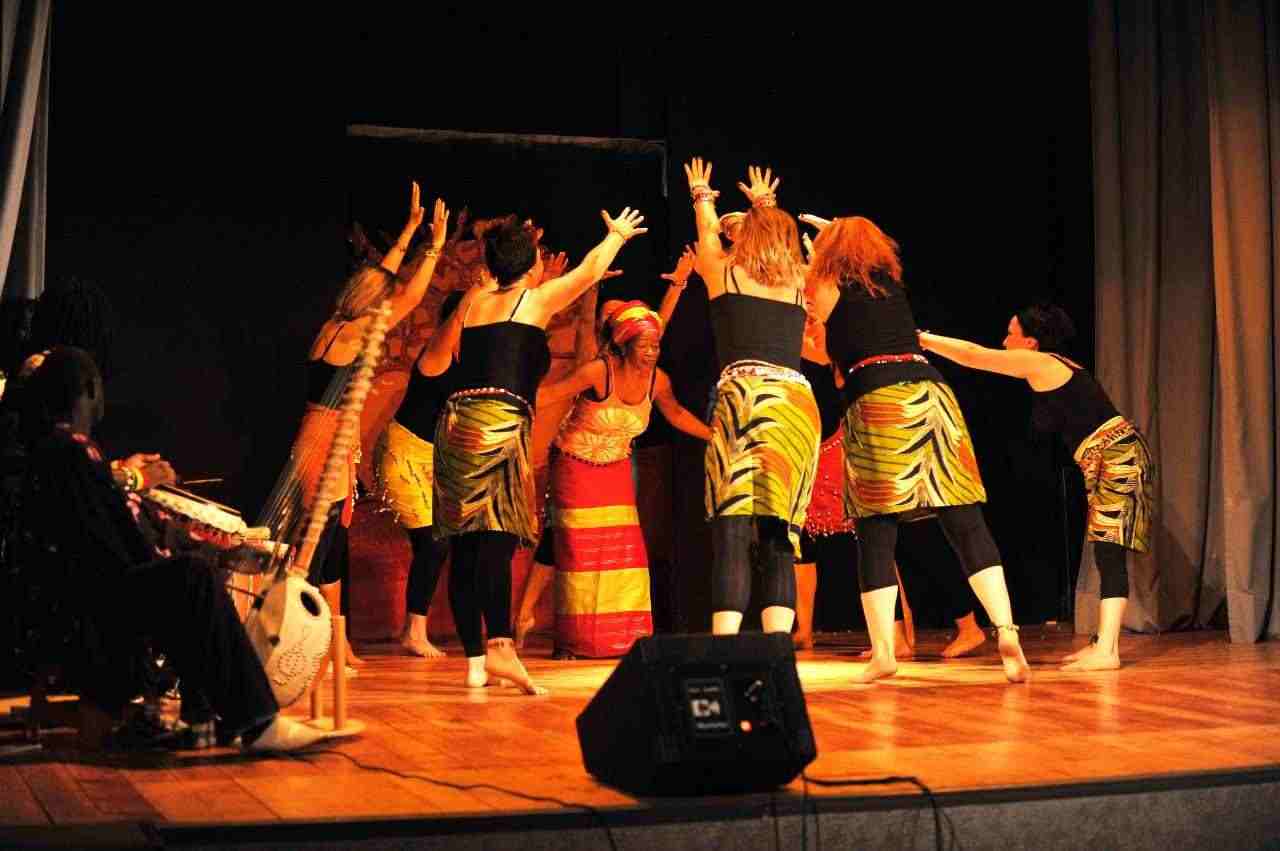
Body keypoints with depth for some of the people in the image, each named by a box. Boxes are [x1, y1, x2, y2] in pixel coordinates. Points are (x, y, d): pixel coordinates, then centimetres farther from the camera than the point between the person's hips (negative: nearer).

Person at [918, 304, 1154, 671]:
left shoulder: (1036, 362, -6)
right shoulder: (1057, 365, 20)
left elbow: (972, 356, -1)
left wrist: (922, 339, 8)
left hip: (1116, 457, -10)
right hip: (1115, 460, 10)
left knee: (1109, 551, -13)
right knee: (1106, 552, 10)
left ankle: (1106, 650, -17)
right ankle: (1104, 644, 14)